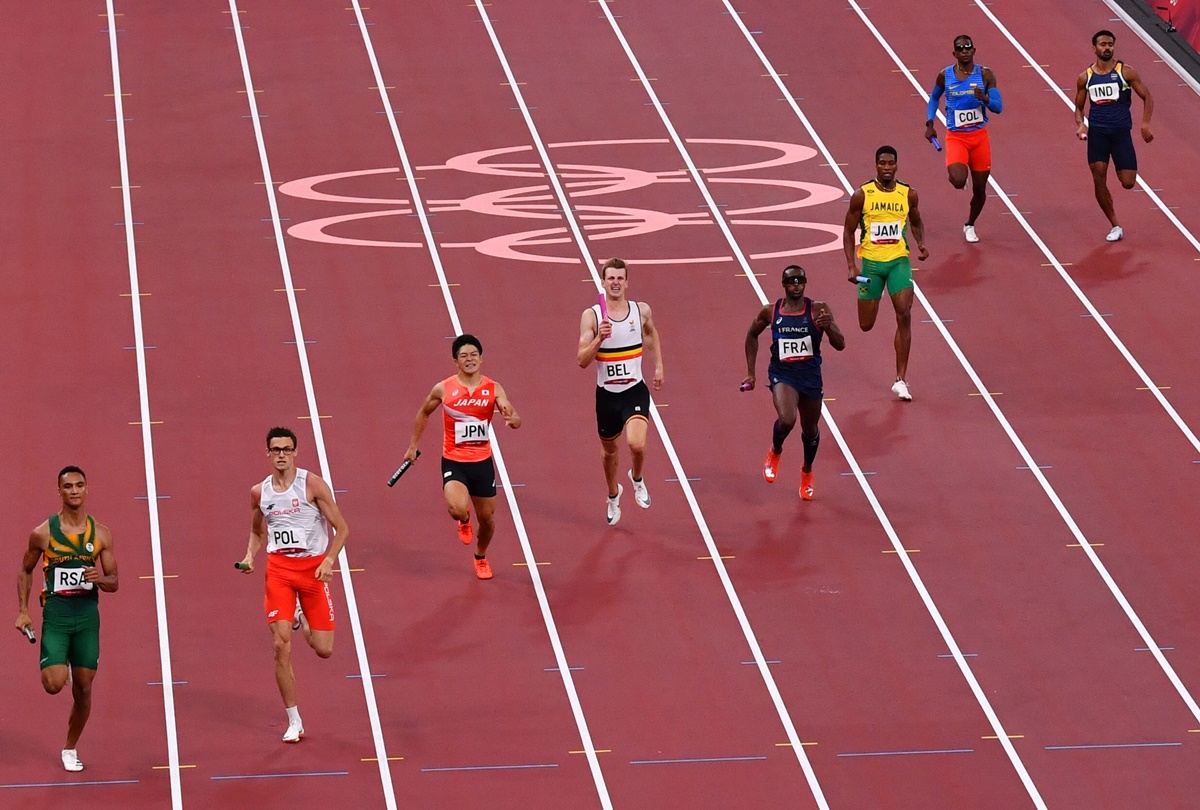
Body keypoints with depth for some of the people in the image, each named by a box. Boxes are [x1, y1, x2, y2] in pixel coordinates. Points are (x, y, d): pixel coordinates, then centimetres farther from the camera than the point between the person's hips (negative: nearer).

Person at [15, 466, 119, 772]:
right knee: (54, 684, -17)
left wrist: (100, 578, -18)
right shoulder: (43, 533, -5)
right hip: (55, 616, -2)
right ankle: (52, 664, 21)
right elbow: (25, 570, 10)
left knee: (83, 689, 6)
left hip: (88, 617, 2)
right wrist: (22, 611, 1)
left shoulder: (100, 533, 1)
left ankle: (70, 748, 25)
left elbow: (113, 583, 6)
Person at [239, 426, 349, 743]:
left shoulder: (313, 485, -7)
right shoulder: (259, 492, 4)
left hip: (313, 566, -2)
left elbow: (341, 528, -5)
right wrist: (250, 555, 1)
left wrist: (329, 561, -19)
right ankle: (294, 722, 2)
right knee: (281, 646, -10)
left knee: (323, 649, -1)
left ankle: (304, 621, 38)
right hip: (278, 567, 2)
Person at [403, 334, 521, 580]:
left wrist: (512, 419, -38)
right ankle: (464, 521, 13)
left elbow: (516, 421, -13)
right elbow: (424, 413, 11)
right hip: (454, 462, -2)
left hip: (482, 462, 2)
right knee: (458, 509, -27)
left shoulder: (493, 389, -6)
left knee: (487, 517, 11)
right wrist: (413, 445, 12)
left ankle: (481, 558, 42)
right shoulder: (444, 389, -8)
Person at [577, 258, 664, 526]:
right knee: (609, 450, 18)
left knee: (637, 444, -24)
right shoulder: (591, 316, -10)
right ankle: (613, 494, 48)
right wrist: (599, 338, -29)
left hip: (635, 390, -1)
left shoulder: (641, 310, -3)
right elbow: (582, 361, -14)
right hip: (606, 393, 1)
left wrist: (658, 366, 20)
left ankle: (637, 478, 11)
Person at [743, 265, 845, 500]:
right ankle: (775, 453, 7)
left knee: (810, 430, 16)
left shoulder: (818, 310, -8)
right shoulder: (770, 312, -5)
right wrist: (750, 372, 11)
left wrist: (829, 327, -31)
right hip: (783, 374, -1)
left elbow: (840, 345, -10)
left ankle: (807, 472, 45)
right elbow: (752, 335, 13)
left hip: (811, 375, 2)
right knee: (786, 420, -27)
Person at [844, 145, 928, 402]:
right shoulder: (862, 195, -6)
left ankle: (900, 380, -11)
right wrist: (851, 266, -8)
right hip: (870, 262, -1)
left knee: (904, 315, -16)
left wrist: (921, 244, -2)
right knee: (866, 325, 6)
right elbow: (848, 231, 1)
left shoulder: (908, 195, 0)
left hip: (898, 261, 1)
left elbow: (916, 222, 19)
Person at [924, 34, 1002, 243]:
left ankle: (970, 226, 32)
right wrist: (929, 123, 4)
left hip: (979, 137, 1)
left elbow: (998, 107, -6)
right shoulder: (945, 75, -3)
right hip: (955, 137, -1)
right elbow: (934, 98, 16)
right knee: (958, 181, -24)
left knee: (979, 188, 7)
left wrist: (985, 99, -28)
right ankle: (957, 174, 15)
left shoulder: (985, 75, -5)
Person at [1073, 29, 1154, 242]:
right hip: (1097, 131, 2)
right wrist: (1080, 124, -5)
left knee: (1128, 183, -6)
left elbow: (1147, 97, 1)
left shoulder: (1125, 72, -2)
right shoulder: (1085, 77, 6)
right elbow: (1079, 107, 16)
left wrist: (1145, 124, -11)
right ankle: (1115, 226, 7)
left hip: (1121, 131, -2)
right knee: (1099, 180, -6)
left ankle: (1129, 167, 33)